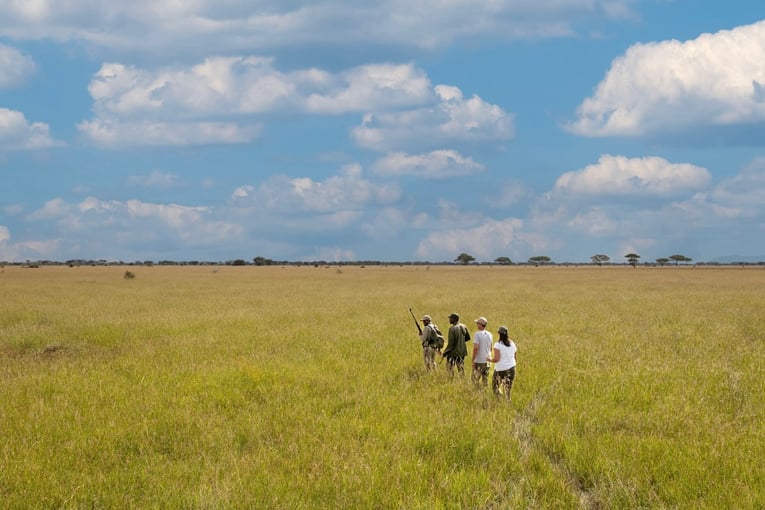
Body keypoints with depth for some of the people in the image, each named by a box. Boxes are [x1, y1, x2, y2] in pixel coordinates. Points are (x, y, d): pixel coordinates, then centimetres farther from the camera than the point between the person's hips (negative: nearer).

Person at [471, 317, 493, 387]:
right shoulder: (489, 334, 6)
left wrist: (473, 360, -15)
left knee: (475, 380, 3)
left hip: (479, 361, -6)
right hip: (487, 361, 6)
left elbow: (476, 348, -19)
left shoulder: (477, 334, -14)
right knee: (485, 380, 12)